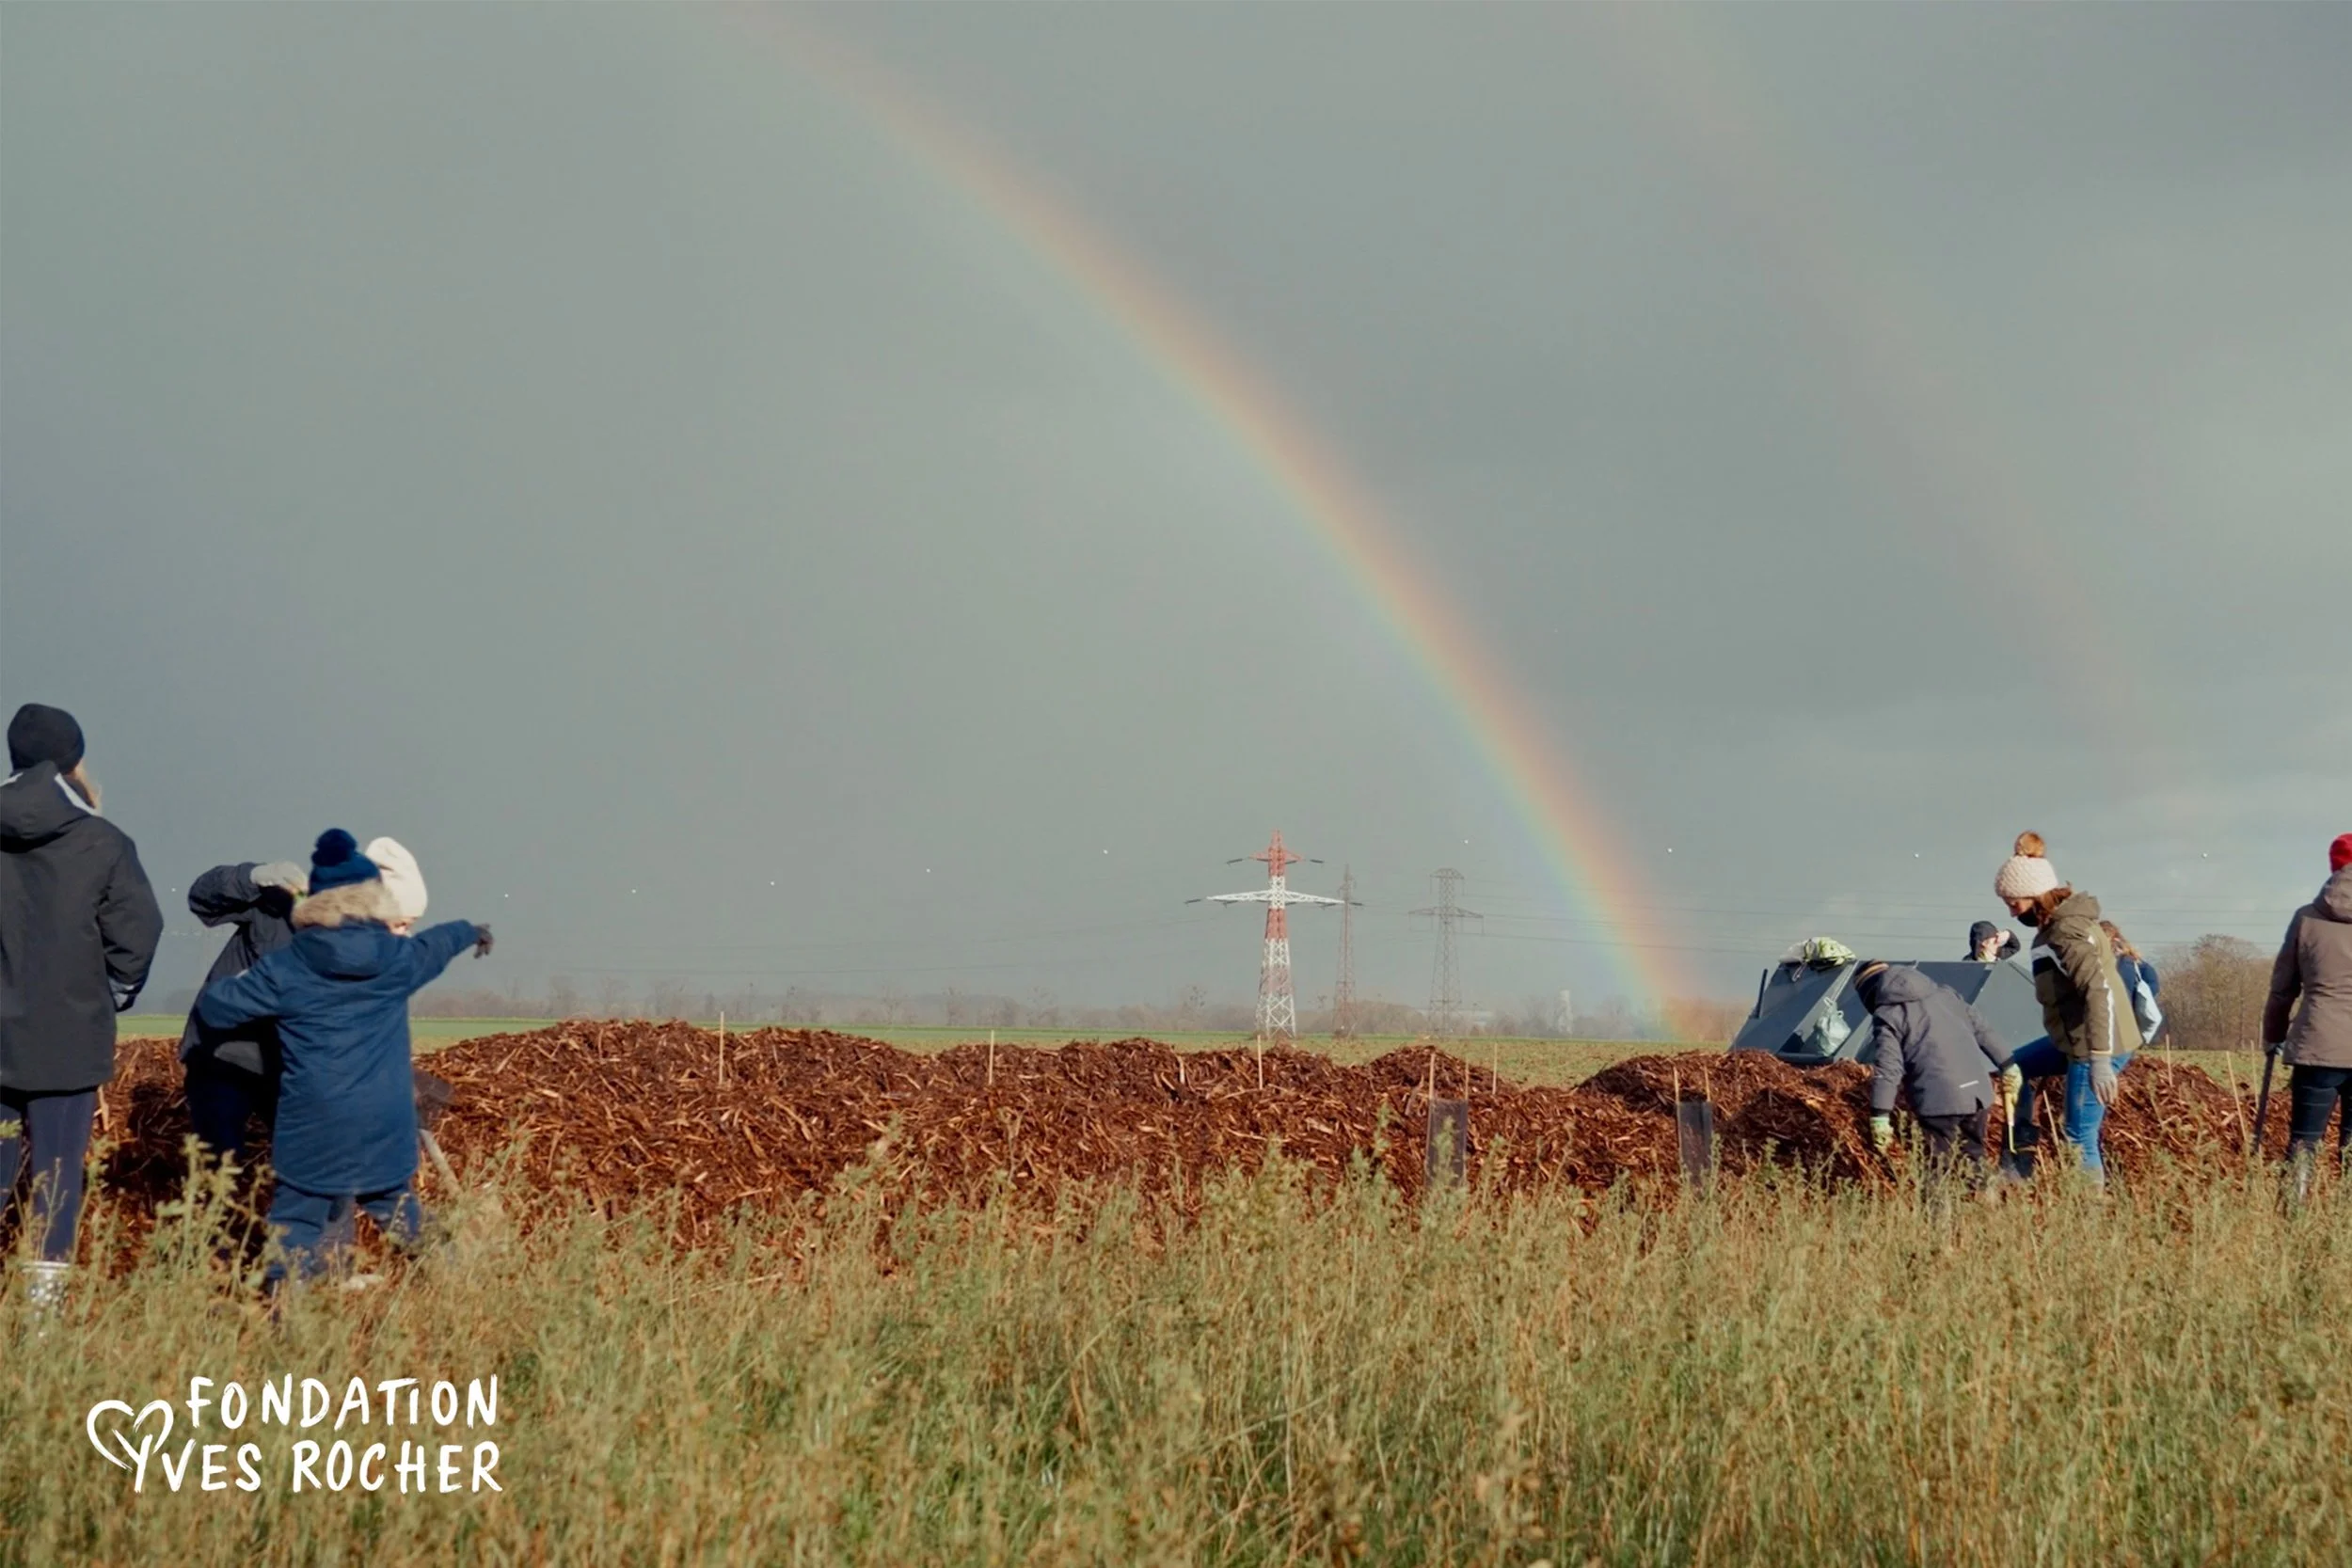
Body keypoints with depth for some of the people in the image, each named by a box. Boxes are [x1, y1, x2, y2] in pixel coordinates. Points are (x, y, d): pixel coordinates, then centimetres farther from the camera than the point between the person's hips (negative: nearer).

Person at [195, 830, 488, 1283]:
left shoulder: (285, 968, -5)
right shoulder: (397, 958, 4)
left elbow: (214, 1008, -1)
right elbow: (439, 942, 27)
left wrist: (238, 983, 22)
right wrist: (472, 930, 50)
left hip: (311, 1126, -3)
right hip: (383, 1127, 3)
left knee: (299, 1217, 1)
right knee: (394, 1206, 23)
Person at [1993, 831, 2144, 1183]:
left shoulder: (2067, 932, -21)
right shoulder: (2056, 922, 10)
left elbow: (2100, 992, -32)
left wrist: (2100, 1060, -37)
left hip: (2099, 1047, -11)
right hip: (2076, 1039, 11)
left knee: (2081, 1139, -9)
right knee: (2016, 1067, 25)